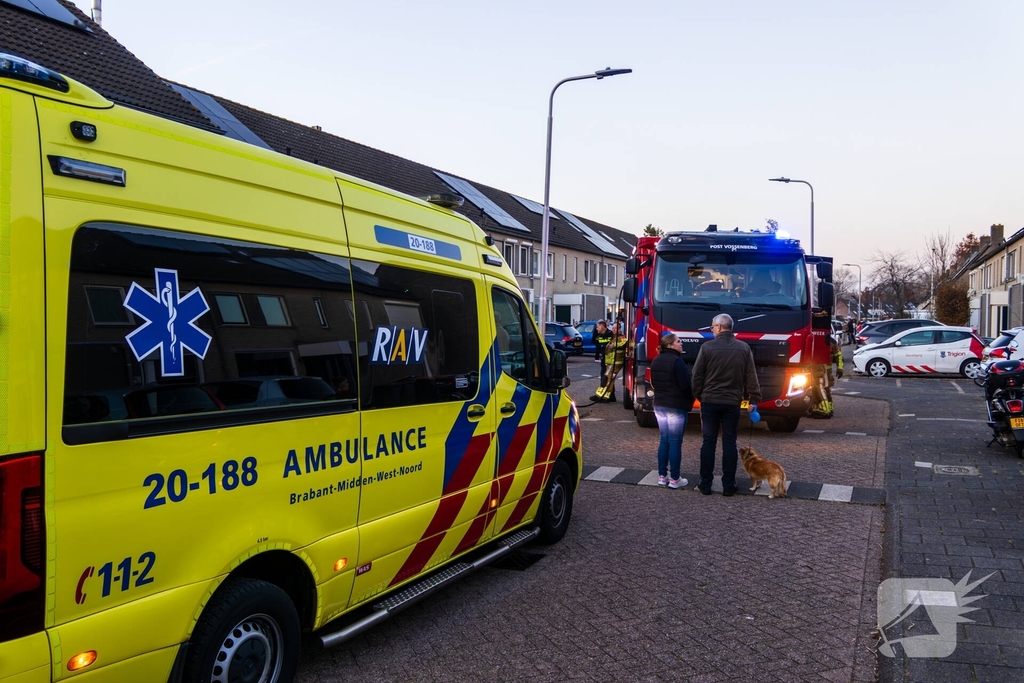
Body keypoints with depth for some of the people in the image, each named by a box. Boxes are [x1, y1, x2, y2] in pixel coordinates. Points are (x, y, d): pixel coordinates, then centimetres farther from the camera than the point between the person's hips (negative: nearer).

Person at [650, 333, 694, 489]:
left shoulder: (655, 361, 10)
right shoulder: (677, 361, -17)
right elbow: (685, 385, -17)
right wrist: (690, 401, 0)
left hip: (659, 404, 8)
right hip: (677, 406, -8)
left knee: (664, 440, 13)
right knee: (675, 442, -2)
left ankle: (662, 476, 14)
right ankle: (674, 479, 3)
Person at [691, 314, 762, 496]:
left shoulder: (707, 347, -7)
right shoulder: (744, 348, 1)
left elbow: (697, 375, -3)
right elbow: (751, 377, 2)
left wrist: (698, 395, 10)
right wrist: (754, 399, 8)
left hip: (710, 401, -2)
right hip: (732, 402, 2)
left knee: (709, 442, 5)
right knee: (729, 443, 6)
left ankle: (705, 484, 9)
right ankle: (728, 485, 8)